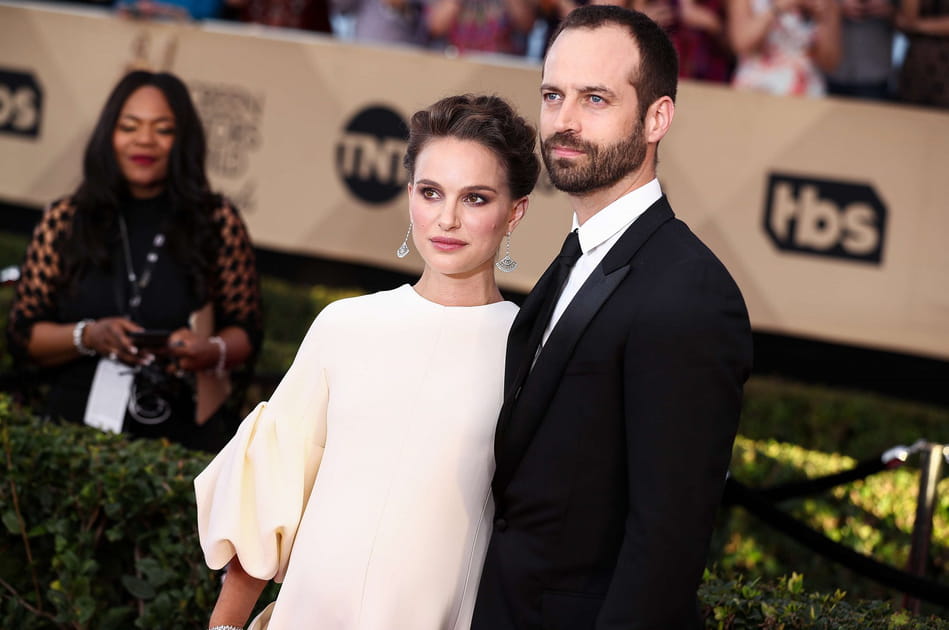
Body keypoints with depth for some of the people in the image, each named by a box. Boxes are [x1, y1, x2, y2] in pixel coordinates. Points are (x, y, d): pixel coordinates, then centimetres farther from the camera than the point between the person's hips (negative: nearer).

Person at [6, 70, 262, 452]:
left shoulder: (218, 222, 5)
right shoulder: (64, 221, 7)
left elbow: (247, 333, 9)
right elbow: (21, 335, 8)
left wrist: (212, 353, -12)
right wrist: (88, 337, -9)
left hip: (178, 433, 0)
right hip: (76, 429, 0)